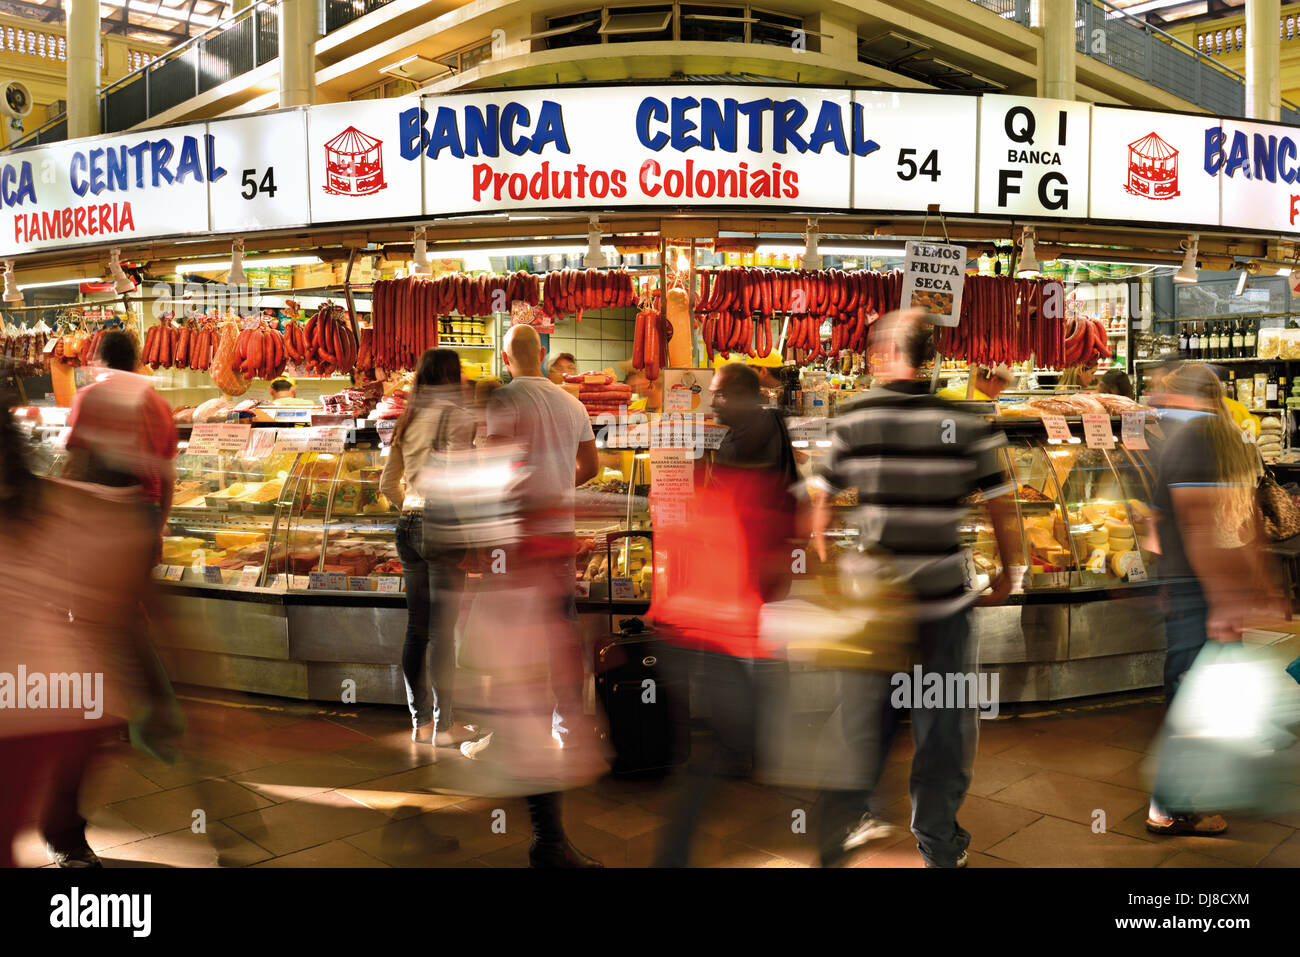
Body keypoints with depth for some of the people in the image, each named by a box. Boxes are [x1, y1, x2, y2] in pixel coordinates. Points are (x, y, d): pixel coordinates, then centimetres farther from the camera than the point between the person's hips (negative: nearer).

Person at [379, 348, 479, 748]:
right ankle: (445, 725, 7)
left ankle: (420, 721, 20)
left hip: (408, 525, 7)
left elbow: (387, 484, 17)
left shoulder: (406, 420, 13)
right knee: (443, 629, -1)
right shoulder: (457, 416, -7)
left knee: (416, 628, 11)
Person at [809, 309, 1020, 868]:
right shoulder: (967, 422, -6)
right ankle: (939, 848, 28)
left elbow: (820, 504, 0)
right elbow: (1001, 509, -3)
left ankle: (840, 831, 30)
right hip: (944, 599, -1)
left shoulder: (854, 417, -5)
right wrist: (1005, 576, 12)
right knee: (943, 727, 14)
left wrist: (826, 568, 15)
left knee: (864, 717, 17)